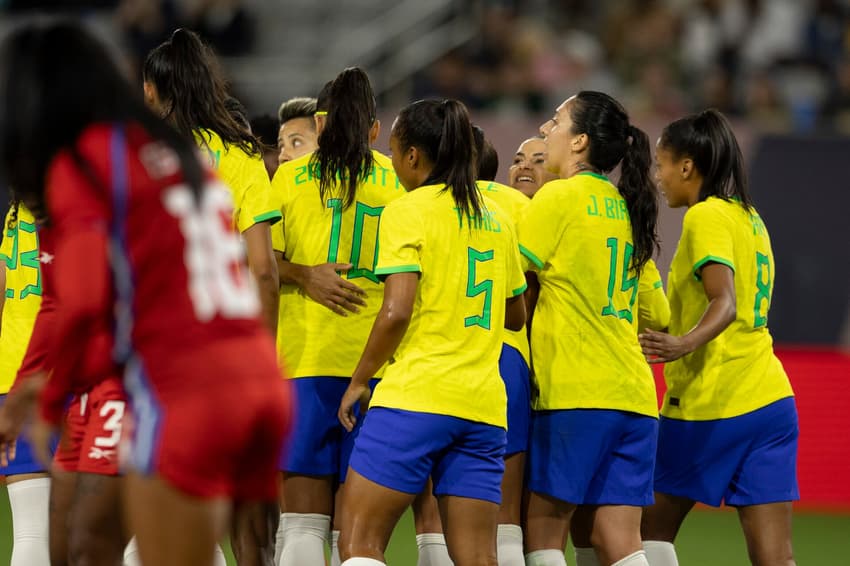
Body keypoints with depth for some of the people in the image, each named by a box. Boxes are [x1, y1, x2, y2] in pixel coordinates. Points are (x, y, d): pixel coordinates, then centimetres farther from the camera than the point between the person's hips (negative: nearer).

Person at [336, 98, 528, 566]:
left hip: (415, 396, -6)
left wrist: (359, 380, -2)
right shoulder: (495, 220, 16)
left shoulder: (407, 211, -4)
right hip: (483, 403, 6)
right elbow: (516, 315, 24)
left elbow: (397, 312, -13)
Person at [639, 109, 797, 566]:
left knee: (651, 529, 10)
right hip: (770, 400, 8)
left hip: (709, 407, -8)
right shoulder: (750, 217, 16)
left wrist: (685, 343, -39)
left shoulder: (706, 216, -9)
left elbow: (725, 302, -22)